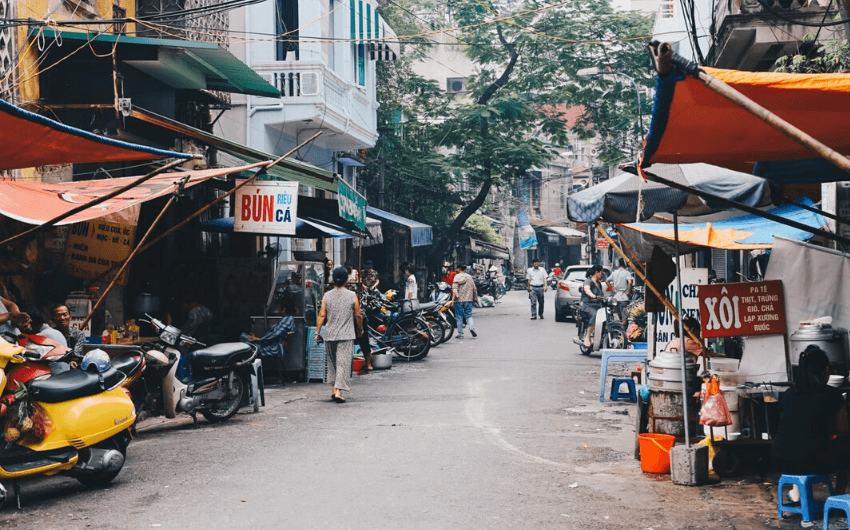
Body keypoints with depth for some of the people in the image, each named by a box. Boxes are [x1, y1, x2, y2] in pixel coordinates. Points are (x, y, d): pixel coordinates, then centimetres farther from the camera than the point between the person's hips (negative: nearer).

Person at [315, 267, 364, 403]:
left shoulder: (327, 296, 0)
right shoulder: (352, 296, -4)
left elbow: (321, 316, -2)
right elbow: (358, 315, 1)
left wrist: (318, 333, 3)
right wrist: (360, 329, 17)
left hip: (330, 335, 3)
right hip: (346, 335, -3)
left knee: (333, 362, 17)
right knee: (343, 363, -3)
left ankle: (335, 389, 19)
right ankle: (339, 391, -12)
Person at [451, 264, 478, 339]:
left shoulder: (457, 277, -3)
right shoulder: (469, 277, 9)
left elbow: (455, 288, -13)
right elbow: (474, 289, 12)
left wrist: (453, 299, -16)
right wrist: (475, 298, 22)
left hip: (459, 300, -3)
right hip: (468, 299, 3)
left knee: (459, 317, 4)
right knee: (469, 316, 8)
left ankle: (460, 334, 5)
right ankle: (472, 328, -17)